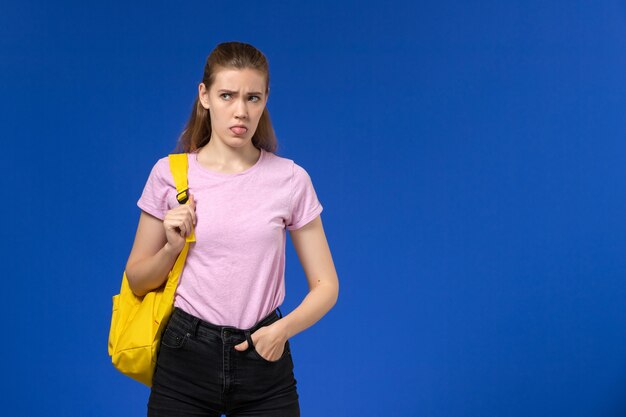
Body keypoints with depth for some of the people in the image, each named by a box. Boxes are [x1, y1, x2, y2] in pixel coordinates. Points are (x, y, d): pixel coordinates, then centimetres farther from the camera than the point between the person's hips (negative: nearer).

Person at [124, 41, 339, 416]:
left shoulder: (291, 180, -5)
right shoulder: (170, 174, -4)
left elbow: (326, 285, -1)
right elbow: (137, 283, 3)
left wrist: (283, 329, -18)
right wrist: (172, 247, -15)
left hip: (264, 358, 0)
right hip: (186, 359, 0)